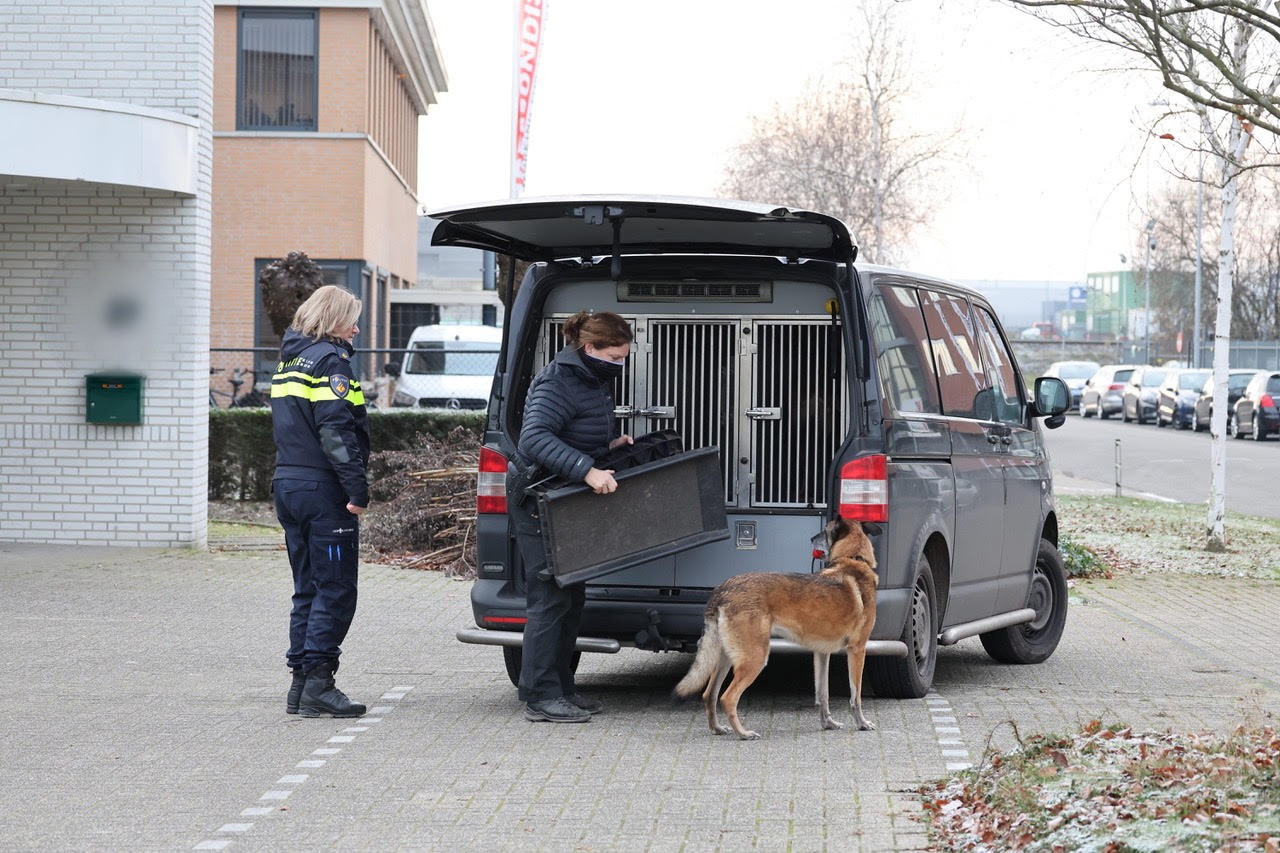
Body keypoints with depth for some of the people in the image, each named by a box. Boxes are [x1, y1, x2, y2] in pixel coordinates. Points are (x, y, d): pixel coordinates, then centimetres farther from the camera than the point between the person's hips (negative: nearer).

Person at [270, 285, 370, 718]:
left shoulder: (289, 360, 17)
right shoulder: (329, 360, -11)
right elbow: (336, 430, -19)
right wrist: (357, 488, -19)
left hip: (288, 485, 9)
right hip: (322, 488, -9)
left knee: (308, 588, 13)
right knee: (335, 590, -5)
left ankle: (301, 682, 12)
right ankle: (318, 683, -8)